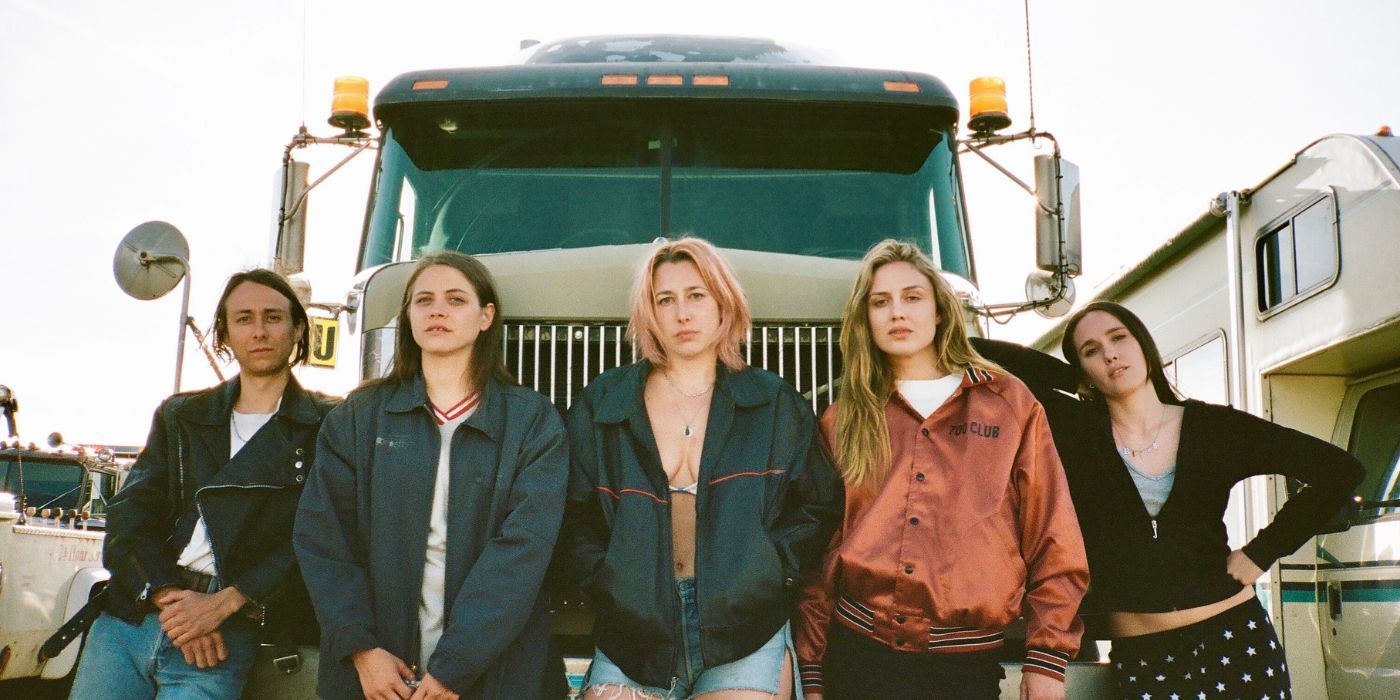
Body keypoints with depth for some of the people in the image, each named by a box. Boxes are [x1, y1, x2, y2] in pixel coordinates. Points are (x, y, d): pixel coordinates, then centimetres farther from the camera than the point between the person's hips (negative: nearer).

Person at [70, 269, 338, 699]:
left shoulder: (327, 426, 3)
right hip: (128, 617, 4)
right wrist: (168, 596, -10)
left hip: (225, 635, -4)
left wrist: (223, 603, -14)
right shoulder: (180, 415, 17)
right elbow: (129, 515, 6)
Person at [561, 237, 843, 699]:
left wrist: (771, 567, -4)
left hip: (747, 631, 0)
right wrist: (608, 584, -6)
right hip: (632, 635, 1)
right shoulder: (601, 405, 8)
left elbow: (821, 506, 8)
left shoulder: (776, 404, 8)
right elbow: (574, 519, 7)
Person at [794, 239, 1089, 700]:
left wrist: (1046, 657, -4)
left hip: (965, 662, -1)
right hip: (857, 651, 1)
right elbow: (818, 551, 8)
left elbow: (1052, 541, 2)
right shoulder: (843, 419, 8)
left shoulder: (1009, 402, 4)